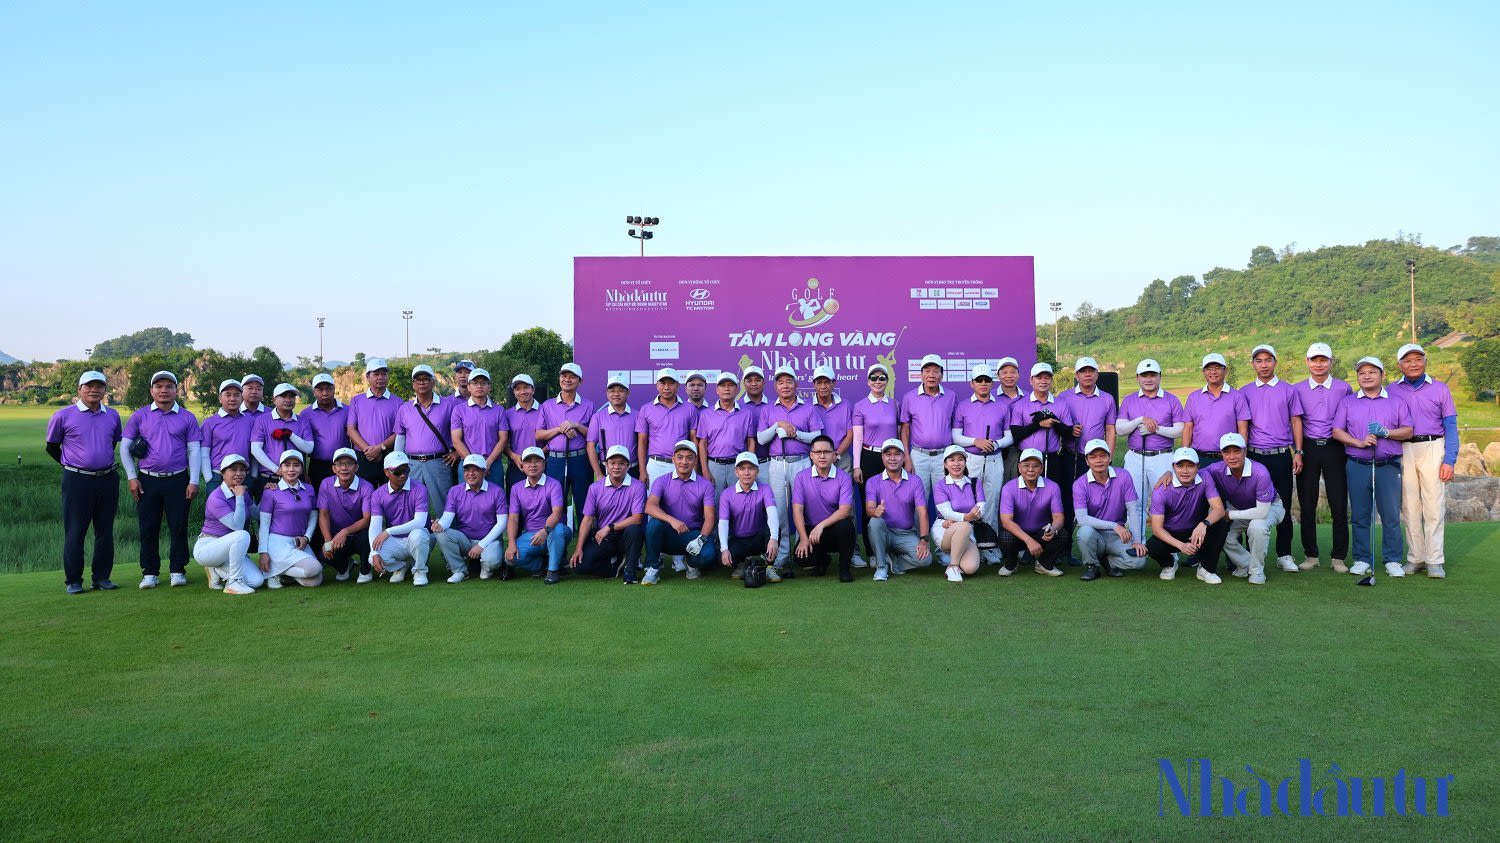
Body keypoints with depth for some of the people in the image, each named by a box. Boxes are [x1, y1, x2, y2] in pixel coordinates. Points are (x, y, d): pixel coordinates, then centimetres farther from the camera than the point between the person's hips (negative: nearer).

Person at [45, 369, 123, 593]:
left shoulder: (112, 415, 7)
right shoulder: (64, 415, -4)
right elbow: (51, 447, 8)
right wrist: (72, 465, 11)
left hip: (108, 480, 4)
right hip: (77, 480, -4)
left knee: (105, 531, 8)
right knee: (75, 532, -1)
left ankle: (102, 577, 17)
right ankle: (73, 581, 7)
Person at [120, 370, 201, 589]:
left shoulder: (187, 418, 5)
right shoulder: (139, 416, 6)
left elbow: (193, 450, 3)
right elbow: (125, 447, 8)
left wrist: (193, 481, -4)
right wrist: (132, 477, 1)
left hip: (177, 481, -1)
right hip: (147, 480, 1)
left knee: (179, 527, 1)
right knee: (148, 528, 5)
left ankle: (178, 570, 11)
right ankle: (149, 572, 14)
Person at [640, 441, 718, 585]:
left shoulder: (705, 485, 1)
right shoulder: (661, 481, 0)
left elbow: (710, 517, -7)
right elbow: (650, 507, -18)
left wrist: (701, 538, -27)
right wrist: (672, 520, -35)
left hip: (693, 534, 0)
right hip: (668, 535, 0)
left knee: (708, 555, -31)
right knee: (654, 522, -32)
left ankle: (691, 562, 8)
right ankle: (653, 568, -14)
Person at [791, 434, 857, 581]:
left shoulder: (844, 477, -5)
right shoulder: (801, 477, 0)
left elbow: (845, 510, -15)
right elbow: (797, 510, -5)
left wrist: (821, 525, -27)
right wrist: (804, 538, -17)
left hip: (835, 527, -1)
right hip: (811, 529, 1)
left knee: (845, 524, -35)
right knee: (802, 556, -26)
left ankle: (845, 567, -9)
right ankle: (822, 560, 14)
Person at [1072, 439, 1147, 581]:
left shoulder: (1123, 476, -4)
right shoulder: (1080, 484, -9)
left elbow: (1133, 510, -5)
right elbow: (1081, 518, -20)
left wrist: (1137, 541, -14)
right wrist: (1114, 525, -29)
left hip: (1118, 537, 1)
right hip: (1095, 534, -1)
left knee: (1139, 561, -24)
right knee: (1085, 531, -36)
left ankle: (1106, 561, 8)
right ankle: (1091, 566, -7)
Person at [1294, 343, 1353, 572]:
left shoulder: (1344, 388, 6)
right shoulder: (1297, 389, 7)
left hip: (1335, 449, 0)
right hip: (1308, 449, 1)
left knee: (1339, 505, -1)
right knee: (1307, 505, 3)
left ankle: (1338, 557, 8)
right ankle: (1310, 555, 12)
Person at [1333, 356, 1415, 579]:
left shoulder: (1397, 402, 12)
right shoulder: (1347, 402, 11)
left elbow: (1408, 431, 6)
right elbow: (1337, 431, 3)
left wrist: (1386, 432, -12)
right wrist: (1359, 442, -12)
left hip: (1388, 466, 0)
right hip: (1357, 466, 1)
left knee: (1391, 515, -2)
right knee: (1360, 516, 3)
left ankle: (1393, 560, 6)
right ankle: (1362, 559, 10)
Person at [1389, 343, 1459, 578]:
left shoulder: (1440, 389, 7)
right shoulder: (1391, 391, 9)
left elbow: (1450, 427, 4)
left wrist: (1449, 461, -5)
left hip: (1432, 448, -1)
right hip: (1402, 451, 1)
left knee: (1433, 506, -5)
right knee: (1409, 507, 4)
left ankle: (1435, 561, -1)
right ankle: (1415, 558, 11)